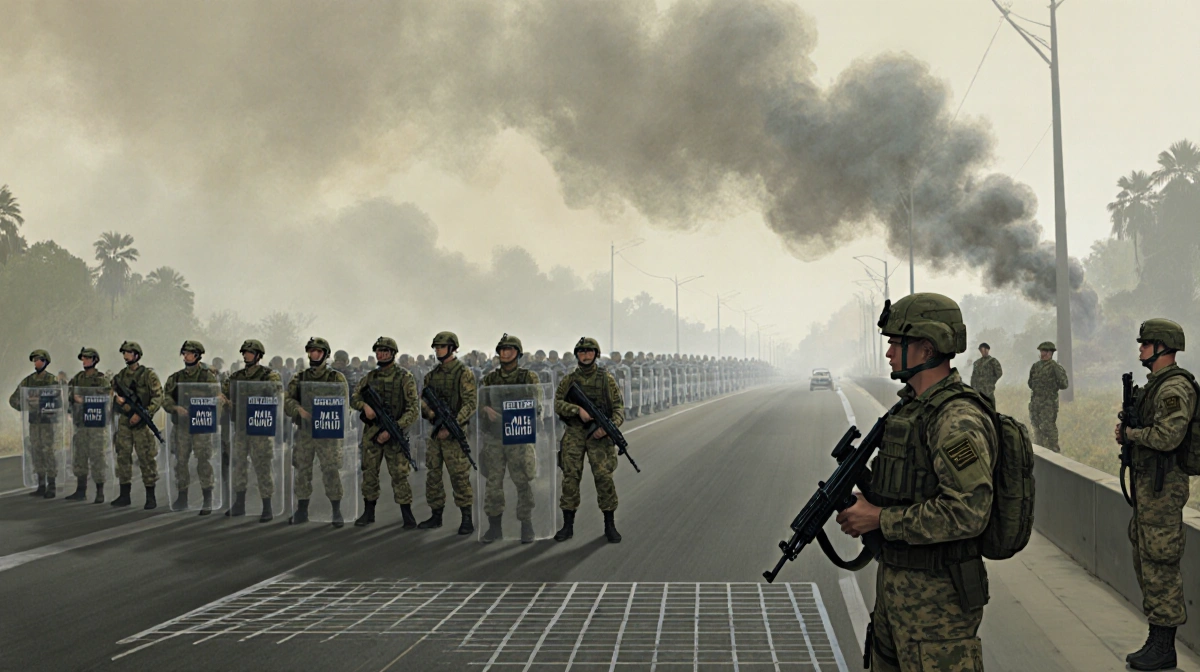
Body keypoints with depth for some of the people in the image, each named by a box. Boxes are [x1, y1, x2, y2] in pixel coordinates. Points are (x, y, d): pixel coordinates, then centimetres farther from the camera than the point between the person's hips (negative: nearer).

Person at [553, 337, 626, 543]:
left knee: (604, 477, -8)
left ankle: (610, 525, 3)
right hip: (574, 434, 2)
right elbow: (558, 403, -1)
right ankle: (568, 525, 8)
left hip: (599, 434, -2)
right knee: (570, 477, -1)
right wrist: (579, 410, -17)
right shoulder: (569, 379, 9)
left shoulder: (606, 379, 4)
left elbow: (618, 407, 1)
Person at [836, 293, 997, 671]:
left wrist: (882, 519, -22)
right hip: (896, 584, 10)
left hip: (936, 597, -10)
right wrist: (864, 505, 3)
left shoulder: (958, 420, -21)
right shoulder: (914, 407, 10)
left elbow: (968, 512, -29)